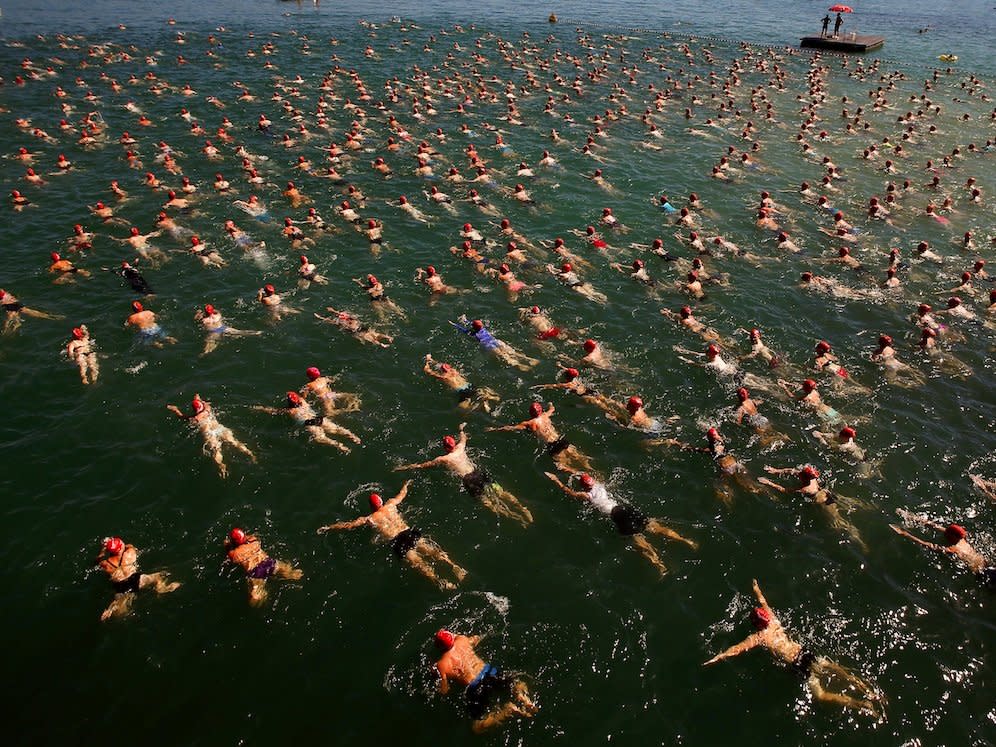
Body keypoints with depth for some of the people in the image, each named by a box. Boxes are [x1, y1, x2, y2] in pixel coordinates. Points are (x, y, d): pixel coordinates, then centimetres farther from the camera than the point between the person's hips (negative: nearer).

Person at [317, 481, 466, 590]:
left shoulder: (369, 518, 12)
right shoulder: (390, 505, 20)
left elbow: (349, 525, 13)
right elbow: (402, 494, 38)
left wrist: (328, 527, 24)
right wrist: (406, 484, 59)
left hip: (397, 542, -4)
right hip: (410, 532, 4)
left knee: (417, 562, -17)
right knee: (431, 550, -7)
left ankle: (438, 580, -36)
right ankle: (453, 565, -28)